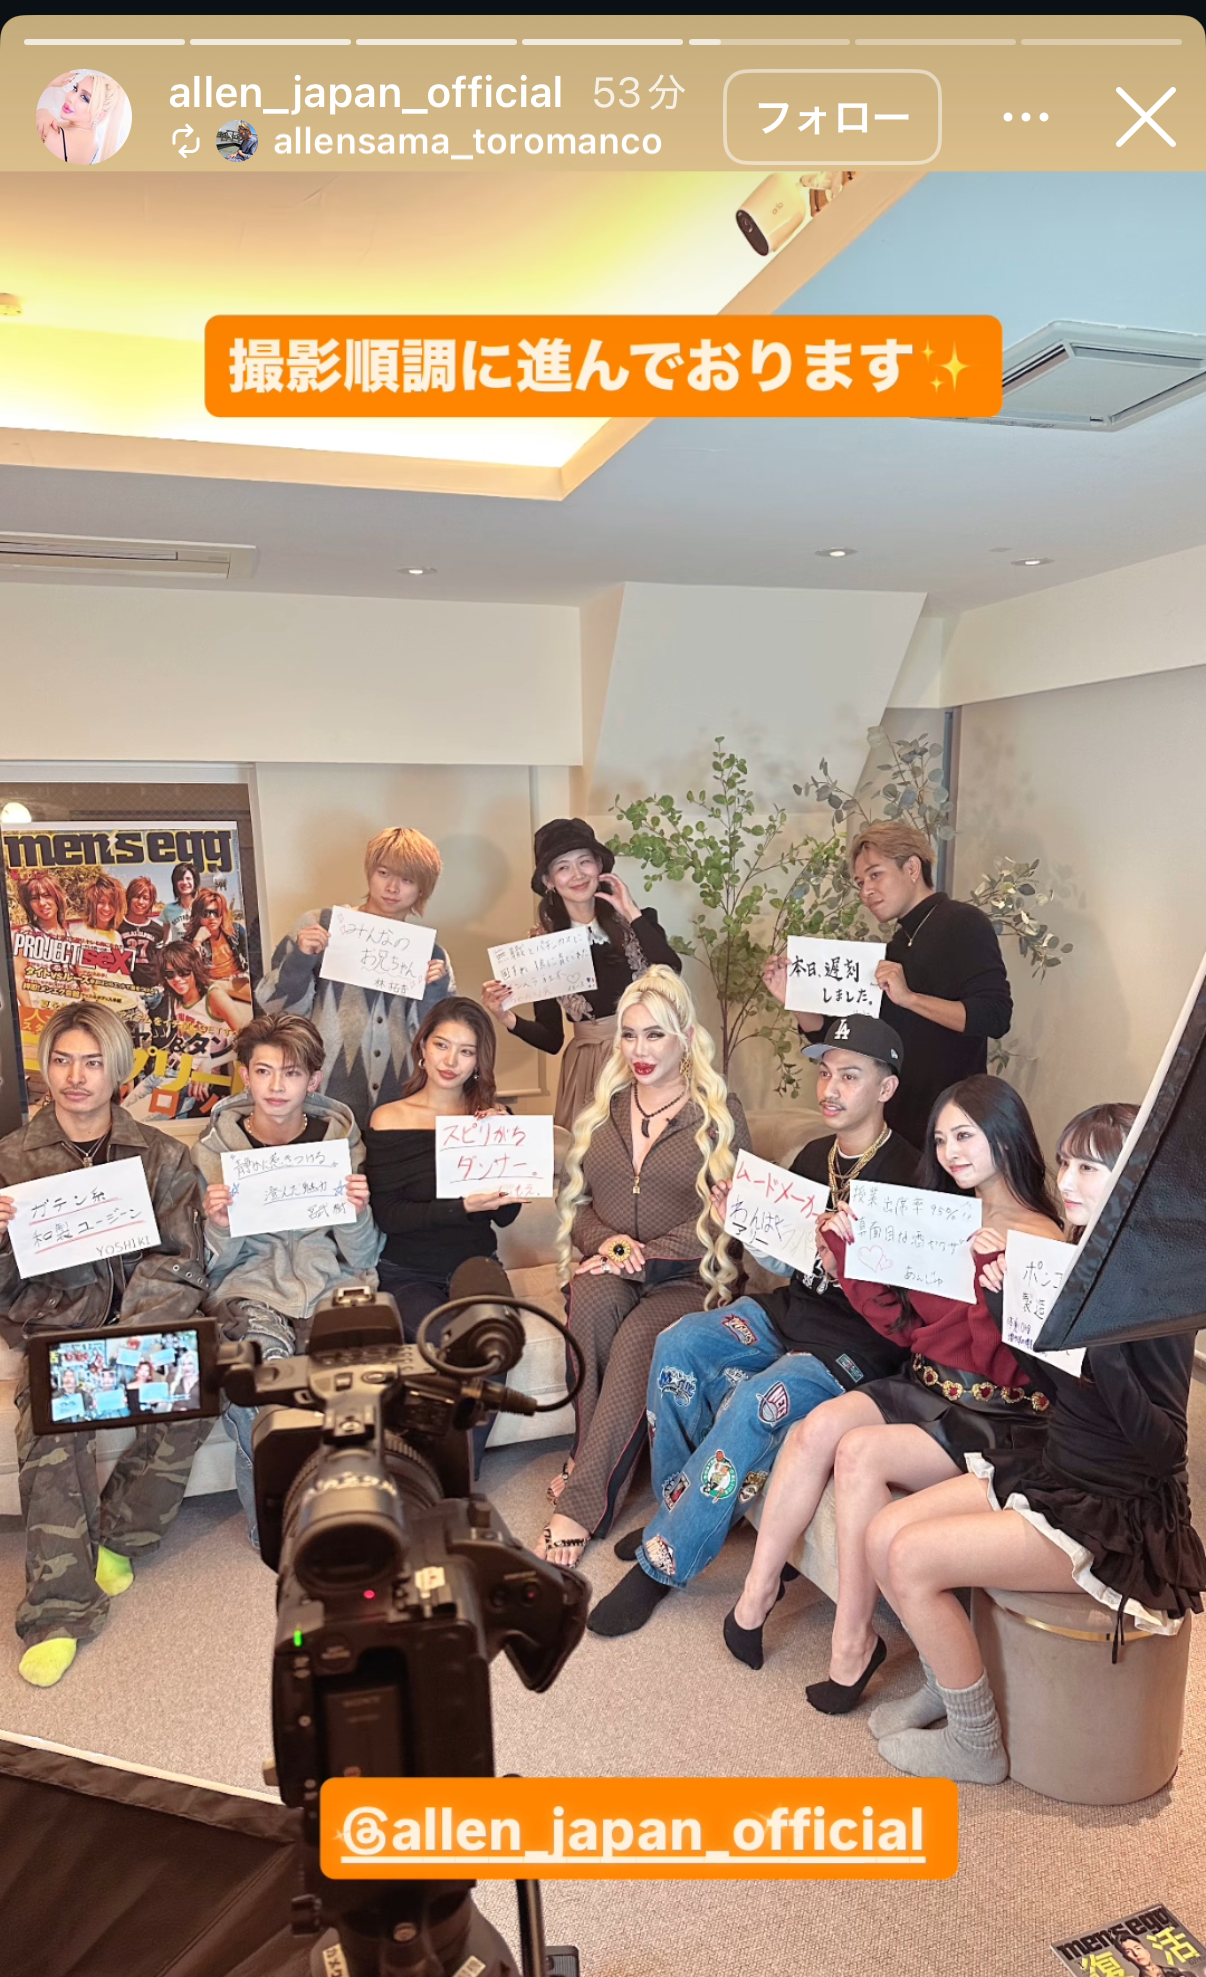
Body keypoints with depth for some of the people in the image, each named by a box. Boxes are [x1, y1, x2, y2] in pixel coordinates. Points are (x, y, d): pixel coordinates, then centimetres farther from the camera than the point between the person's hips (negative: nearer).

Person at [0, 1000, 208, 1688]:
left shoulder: (162, 1156, 7)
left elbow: (182, 1266, 0)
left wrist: (132, 1335, -17)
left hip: (144, 1321, 1)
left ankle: (114, 1537, -5)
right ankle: (59, 1607, -21)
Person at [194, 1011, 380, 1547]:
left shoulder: (340, 1136, 5)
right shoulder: (216, 1147, 3)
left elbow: (360, 1257, 6)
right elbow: (218, 1265, 4)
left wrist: (359, 1212, -16)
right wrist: (218, 1221, -17)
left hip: (329, 1281, 1)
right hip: (250, 1286, 0)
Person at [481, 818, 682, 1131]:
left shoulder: (636, 921, 0)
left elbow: (672, 973, -21)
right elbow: (551, 1039, 3)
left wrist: (632, 914, -14)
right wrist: (509, 1019, -14)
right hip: (588, 1069, 0)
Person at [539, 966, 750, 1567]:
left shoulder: (721, 1115, 4)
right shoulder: (602, 1111, 16)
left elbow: (726, 1218, -4)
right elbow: (575, 1202, 15)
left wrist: (647, 1256, -14)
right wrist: (607, 1241, -7)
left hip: (684, 1277, -3)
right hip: (607, 1269, 3)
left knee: (637, 1335, -34)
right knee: (592, 1302, -33)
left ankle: (581, 1503, -31)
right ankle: (593, 1462, -24)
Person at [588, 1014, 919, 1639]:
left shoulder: (908, 1175, -14)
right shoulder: (813, 1157, 8)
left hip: (860, 1343, -7)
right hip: (791, 1310, 8)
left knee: (752, 1404, -29)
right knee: (678, 1343, -13)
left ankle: (664, 1560, -12)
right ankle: (675, 1508, 3)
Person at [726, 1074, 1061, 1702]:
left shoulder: (1041, 1240, -10)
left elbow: (1005, 1369, -15)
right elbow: (902, 1324, 10)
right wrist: (851, 1249, -1)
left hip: (998, 1416, -6)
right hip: (925, 1387, 6)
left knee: (860, 1452, -27)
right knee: (820, 1425, -22)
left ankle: (853, 1641, -13)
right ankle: (757, 1594, -12)